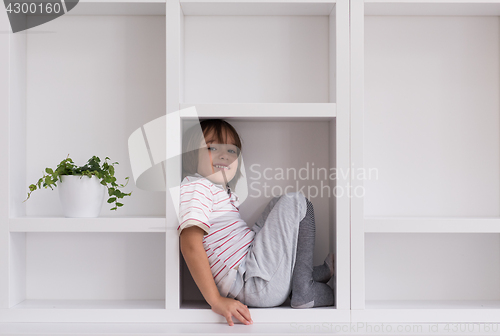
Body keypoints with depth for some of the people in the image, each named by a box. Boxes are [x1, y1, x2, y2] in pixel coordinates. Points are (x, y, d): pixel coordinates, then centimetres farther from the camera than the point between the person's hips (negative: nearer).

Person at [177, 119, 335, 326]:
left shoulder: (223, 192, 23)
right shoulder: (195, 187, -9)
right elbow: (190, 244, -22)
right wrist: (216, 300, -27)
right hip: (252, 284, -10)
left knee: (279, 205, 26)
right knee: (295, 202, -5)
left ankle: (315, 272, 16)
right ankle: (305, 291, -3)